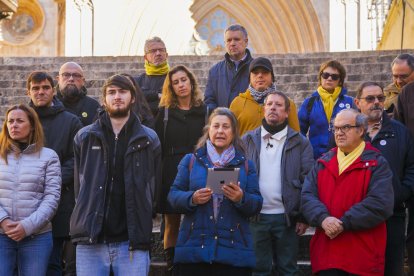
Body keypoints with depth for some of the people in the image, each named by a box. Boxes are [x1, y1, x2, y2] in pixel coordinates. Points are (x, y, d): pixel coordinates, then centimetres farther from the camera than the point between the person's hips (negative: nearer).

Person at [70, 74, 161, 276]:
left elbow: (155, 188, 6)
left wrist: (142, 224, 2)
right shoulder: (84, 138, 9)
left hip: (132, 242, -1)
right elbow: (79, 184, 12)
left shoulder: (149, 140, 6)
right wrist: (87, 218, 8)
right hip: (90, 241, 1)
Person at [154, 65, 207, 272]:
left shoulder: (204, 112, 8)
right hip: (171, 175, 0)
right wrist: (157, 176, -4)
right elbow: (157, 147, 5)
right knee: (172, 224, 3)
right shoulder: (164, 112, 8)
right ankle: (171, 265, 9)